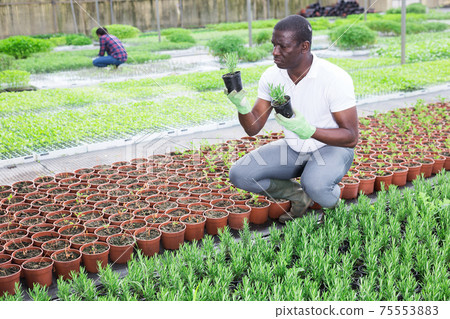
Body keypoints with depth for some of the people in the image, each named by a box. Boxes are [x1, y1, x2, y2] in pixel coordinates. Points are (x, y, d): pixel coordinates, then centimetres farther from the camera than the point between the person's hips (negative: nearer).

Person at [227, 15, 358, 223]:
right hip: (293, 148, 5)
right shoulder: (271, 76, -9)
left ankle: (331, 196, 1)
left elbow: (351, 138, -22)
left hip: (331, 147, -5)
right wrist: (242, 106, -28)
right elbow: (253, 128, -6)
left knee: (315, 185, -38)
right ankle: (299, 195, 6)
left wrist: (309, 131, -38)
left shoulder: (335, 79, -24)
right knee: (239, 174, -14)